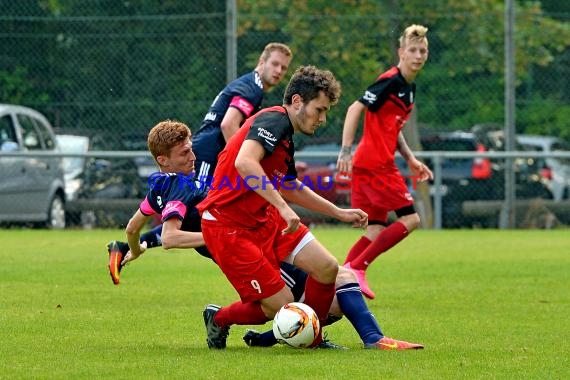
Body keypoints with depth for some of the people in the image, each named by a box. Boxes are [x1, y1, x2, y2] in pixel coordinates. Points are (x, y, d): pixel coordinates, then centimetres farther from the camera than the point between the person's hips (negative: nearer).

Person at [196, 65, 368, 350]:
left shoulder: (286, 136, 13)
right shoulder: (273, 121, -18)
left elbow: (289, 186, 31)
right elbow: (244, 163, -37)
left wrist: (339, 213, 33)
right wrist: (283, 207, -38)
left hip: (264, 218, 9)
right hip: (227, 227, -9)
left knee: (327, 268, -2)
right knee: (281, 305, -8)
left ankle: (312, 339, 19)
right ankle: (219, 319, 18)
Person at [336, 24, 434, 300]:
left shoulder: (409, 87, 16)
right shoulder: (391, 81, -13)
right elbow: (355, 109, -18)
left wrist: (410, 159, 19)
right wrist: (346, 151, -25)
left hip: (380, 165, 9)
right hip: (375, 164, -9)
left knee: (376, 231, 8)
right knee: (410, 218, -8)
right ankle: (356, 267, -8)